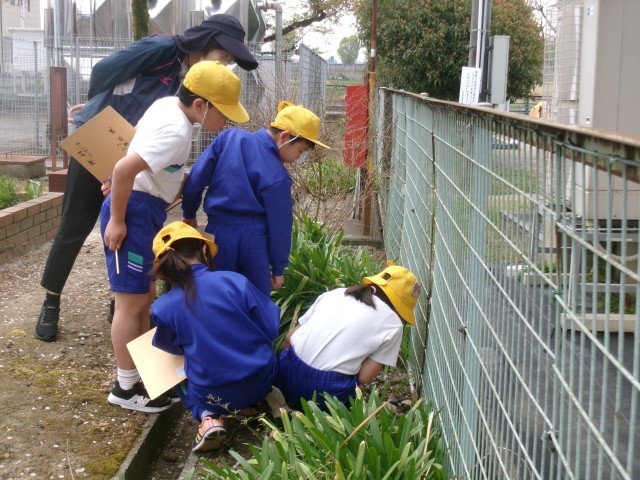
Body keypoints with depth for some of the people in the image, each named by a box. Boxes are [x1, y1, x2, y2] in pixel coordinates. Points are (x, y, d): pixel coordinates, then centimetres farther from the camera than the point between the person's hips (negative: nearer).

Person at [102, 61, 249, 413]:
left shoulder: (167, 105, 7)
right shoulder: (176, 131, -23)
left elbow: (136, 137, 23)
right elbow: (124, 168, -29)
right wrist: (117, 220, -23)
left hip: (146, 210, 10)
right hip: (134, 211, -10)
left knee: (146, 296, 17)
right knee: (132, 301, -2)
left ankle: (141, 371, 27)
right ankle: (126, 388, 7)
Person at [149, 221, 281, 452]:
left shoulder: (164, 308, -12)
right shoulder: (235, 281, -14)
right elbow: (272, 328, -5)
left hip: (213, 396, -2)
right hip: (260, 381, 2)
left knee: (179, 378, 31)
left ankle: (208, 417, 4)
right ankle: (263, 400, 11)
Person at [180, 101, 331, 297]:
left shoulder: (230, 137, -2)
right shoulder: (277, 176, -12)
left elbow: (196, 178, 1)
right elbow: (279, 224, -5)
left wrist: (189, 213, 17)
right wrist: (278, 268, 6)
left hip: (218, 231, 4)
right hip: (252, 239, -3)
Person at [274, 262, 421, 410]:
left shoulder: (336, 293, 15)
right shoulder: (392, 324, 2)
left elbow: (289, 338, 17)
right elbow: (363, 376, 1)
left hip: (288, 373, 4)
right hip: (326, 391, -3)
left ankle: (277, 398, 14)